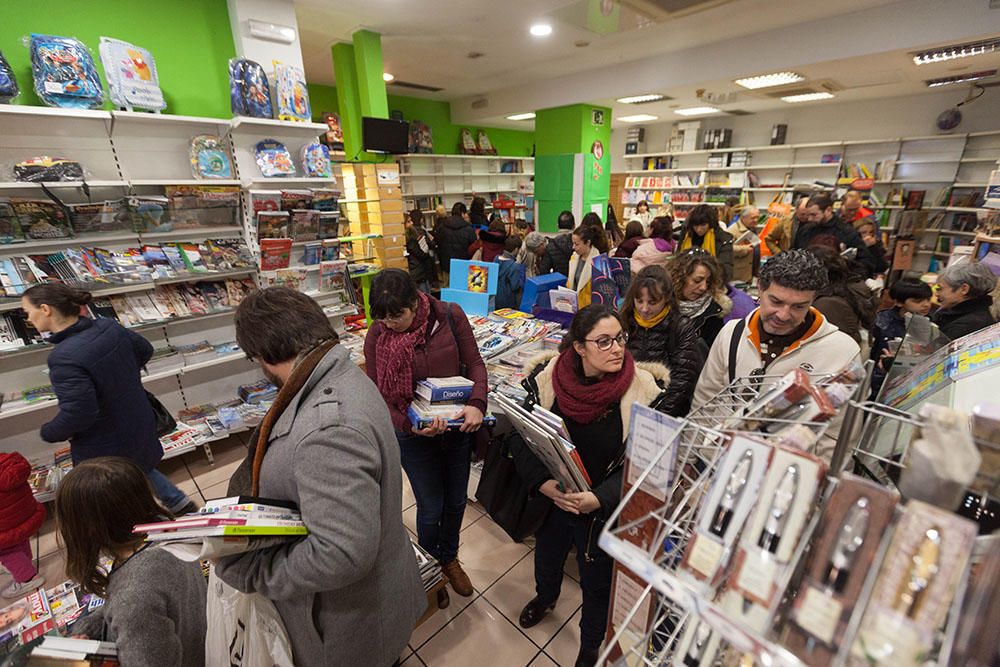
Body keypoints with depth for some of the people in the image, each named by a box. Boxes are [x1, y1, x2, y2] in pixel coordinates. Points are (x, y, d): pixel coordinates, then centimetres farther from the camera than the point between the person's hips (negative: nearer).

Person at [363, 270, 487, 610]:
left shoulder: (450, 316, -15)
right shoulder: (377, 336, -15)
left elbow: (475, 363, -9)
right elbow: (379, 396, -11)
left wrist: (477, 404, -25)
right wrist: (410, 426, -27)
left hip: (458, 426, 2)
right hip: (413, 436, -1)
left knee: (456, 501, 20)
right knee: (431, 509, 13)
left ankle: (450, 558, 52)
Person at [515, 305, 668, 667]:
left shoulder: (643, 390, -21)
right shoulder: (546, 378, -18)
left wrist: (599, 498, -27)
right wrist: (543, 482, -24)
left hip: (605, 510, -2)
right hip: (551, 499, 2)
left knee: (597, 583, 20)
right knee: (547, 555, 30)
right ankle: (545, 597, 67)